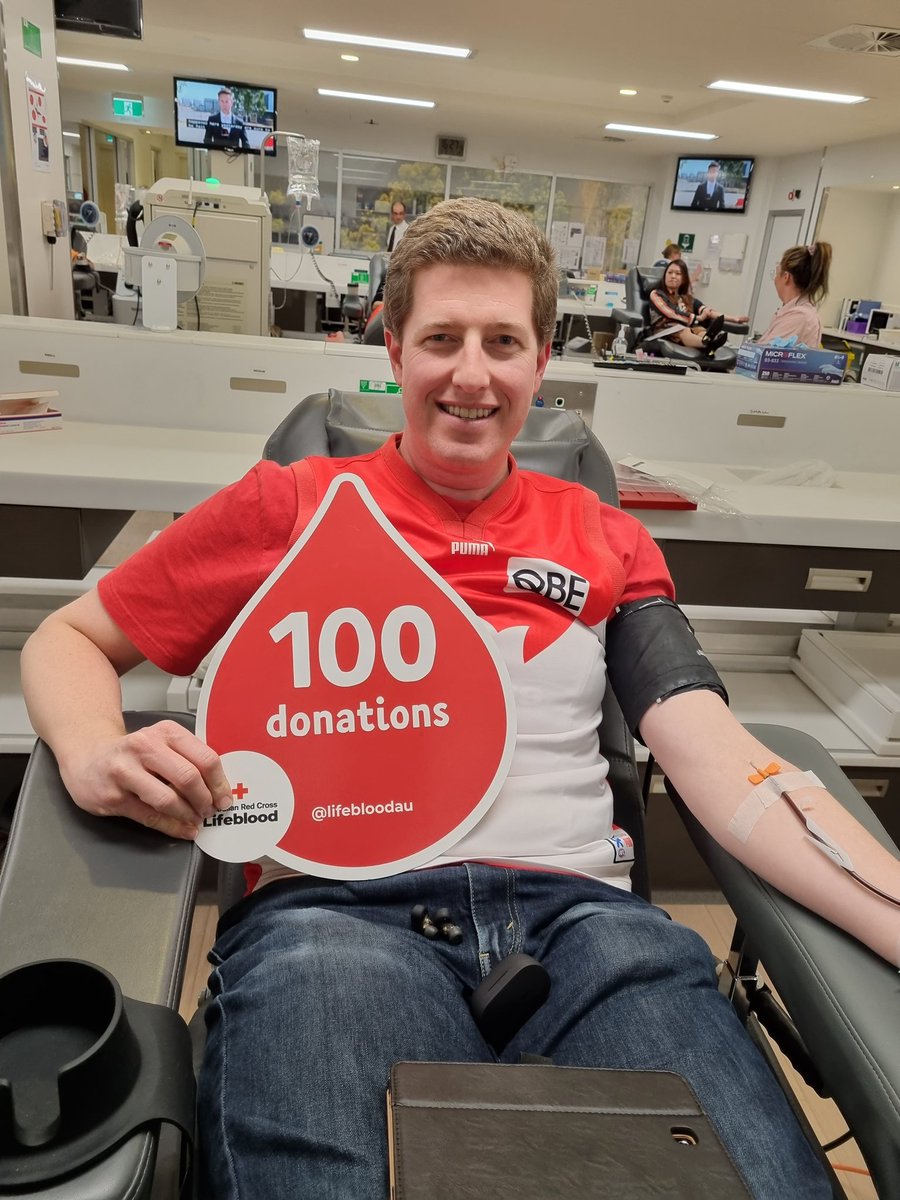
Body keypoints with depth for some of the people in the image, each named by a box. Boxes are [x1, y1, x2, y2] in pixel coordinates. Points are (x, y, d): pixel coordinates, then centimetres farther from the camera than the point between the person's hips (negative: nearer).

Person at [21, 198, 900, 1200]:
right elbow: (69, 638, 18)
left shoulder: (606, 541, 17)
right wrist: (94, 756, -7)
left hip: (575, 909, 3)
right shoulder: (289, 505, 13)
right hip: (334, 901, -1)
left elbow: (715, 752, 7)